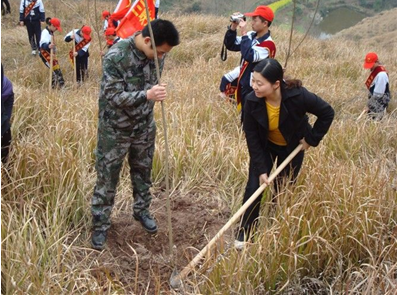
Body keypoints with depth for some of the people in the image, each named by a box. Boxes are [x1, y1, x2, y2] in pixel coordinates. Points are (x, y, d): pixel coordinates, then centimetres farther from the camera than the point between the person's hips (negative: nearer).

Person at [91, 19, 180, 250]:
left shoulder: (157, 53, -9)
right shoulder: (116, 56, -28)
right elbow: (114, 97, -29)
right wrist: (147, 95, -42)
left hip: (145, 126, 5)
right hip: (115, 129, -5)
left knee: (143, 171, 20)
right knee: (107, 178, 7)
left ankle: (142, 210, 42)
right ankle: (100, 225, 23)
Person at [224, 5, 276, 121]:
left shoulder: (268, 44, -21)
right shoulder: (251, 35, 2)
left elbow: (249, 56, -34)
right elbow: (230, 45, 6)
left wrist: (244, 34, -27)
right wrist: (233, 27, -9)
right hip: (244, 85, 7)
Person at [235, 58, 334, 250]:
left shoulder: (298, 96, -35)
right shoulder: (252, 101, -29)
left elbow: (327, 113, -19)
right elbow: (252, 138, -20)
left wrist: (312, 138, -15)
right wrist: (261, 169, -21)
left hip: (293, 147, -1)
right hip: (265, 147, 1)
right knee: (254, 187, -4)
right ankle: (244, 234, 10)